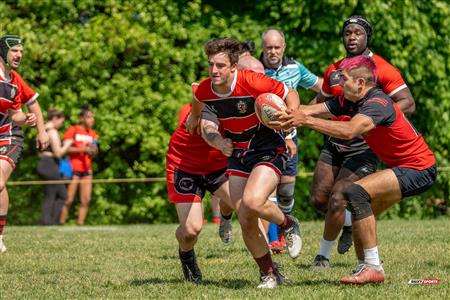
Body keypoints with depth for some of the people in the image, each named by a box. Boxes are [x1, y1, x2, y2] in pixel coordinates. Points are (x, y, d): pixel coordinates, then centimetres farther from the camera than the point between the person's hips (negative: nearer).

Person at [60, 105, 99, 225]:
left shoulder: (92, 134, 14)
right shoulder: (73, 130, -3)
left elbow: (94, 153, 16)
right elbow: (66, 148, -11)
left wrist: (93, 150, -8)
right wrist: (83, 149, -18)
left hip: (86, 169, 6)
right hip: (73, 169, -6)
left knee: (86, 200, 0)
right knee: (68, 199, -7)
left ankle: (80, 224, 4)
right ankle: (61, 223, -2)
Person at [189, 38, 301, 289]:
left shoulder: (252, 82, -22)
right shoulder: (204, 91, -8)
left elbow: (290, 94, -9)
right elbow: (207, 127, 1)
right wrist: (219, 141, -21)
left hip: (269, 150, -5)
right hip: (237, 154, 5)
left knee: (252, 201, -29)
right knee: (246, 221, -2)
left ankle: (289, 225, 4)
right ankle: (270, 273, 17)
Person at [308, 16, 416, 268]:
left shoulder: (382, 69, -9)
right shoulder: (334, 71, 9)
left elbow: (408, 104, -15)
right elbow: (321, 104, 21)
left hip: (363, 148, -6)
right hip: (335, 143, 6)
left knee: (336, 201, -11)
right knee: (318, 199, 4)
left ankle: (324, 254, 8)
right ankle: (350, 223, 34)